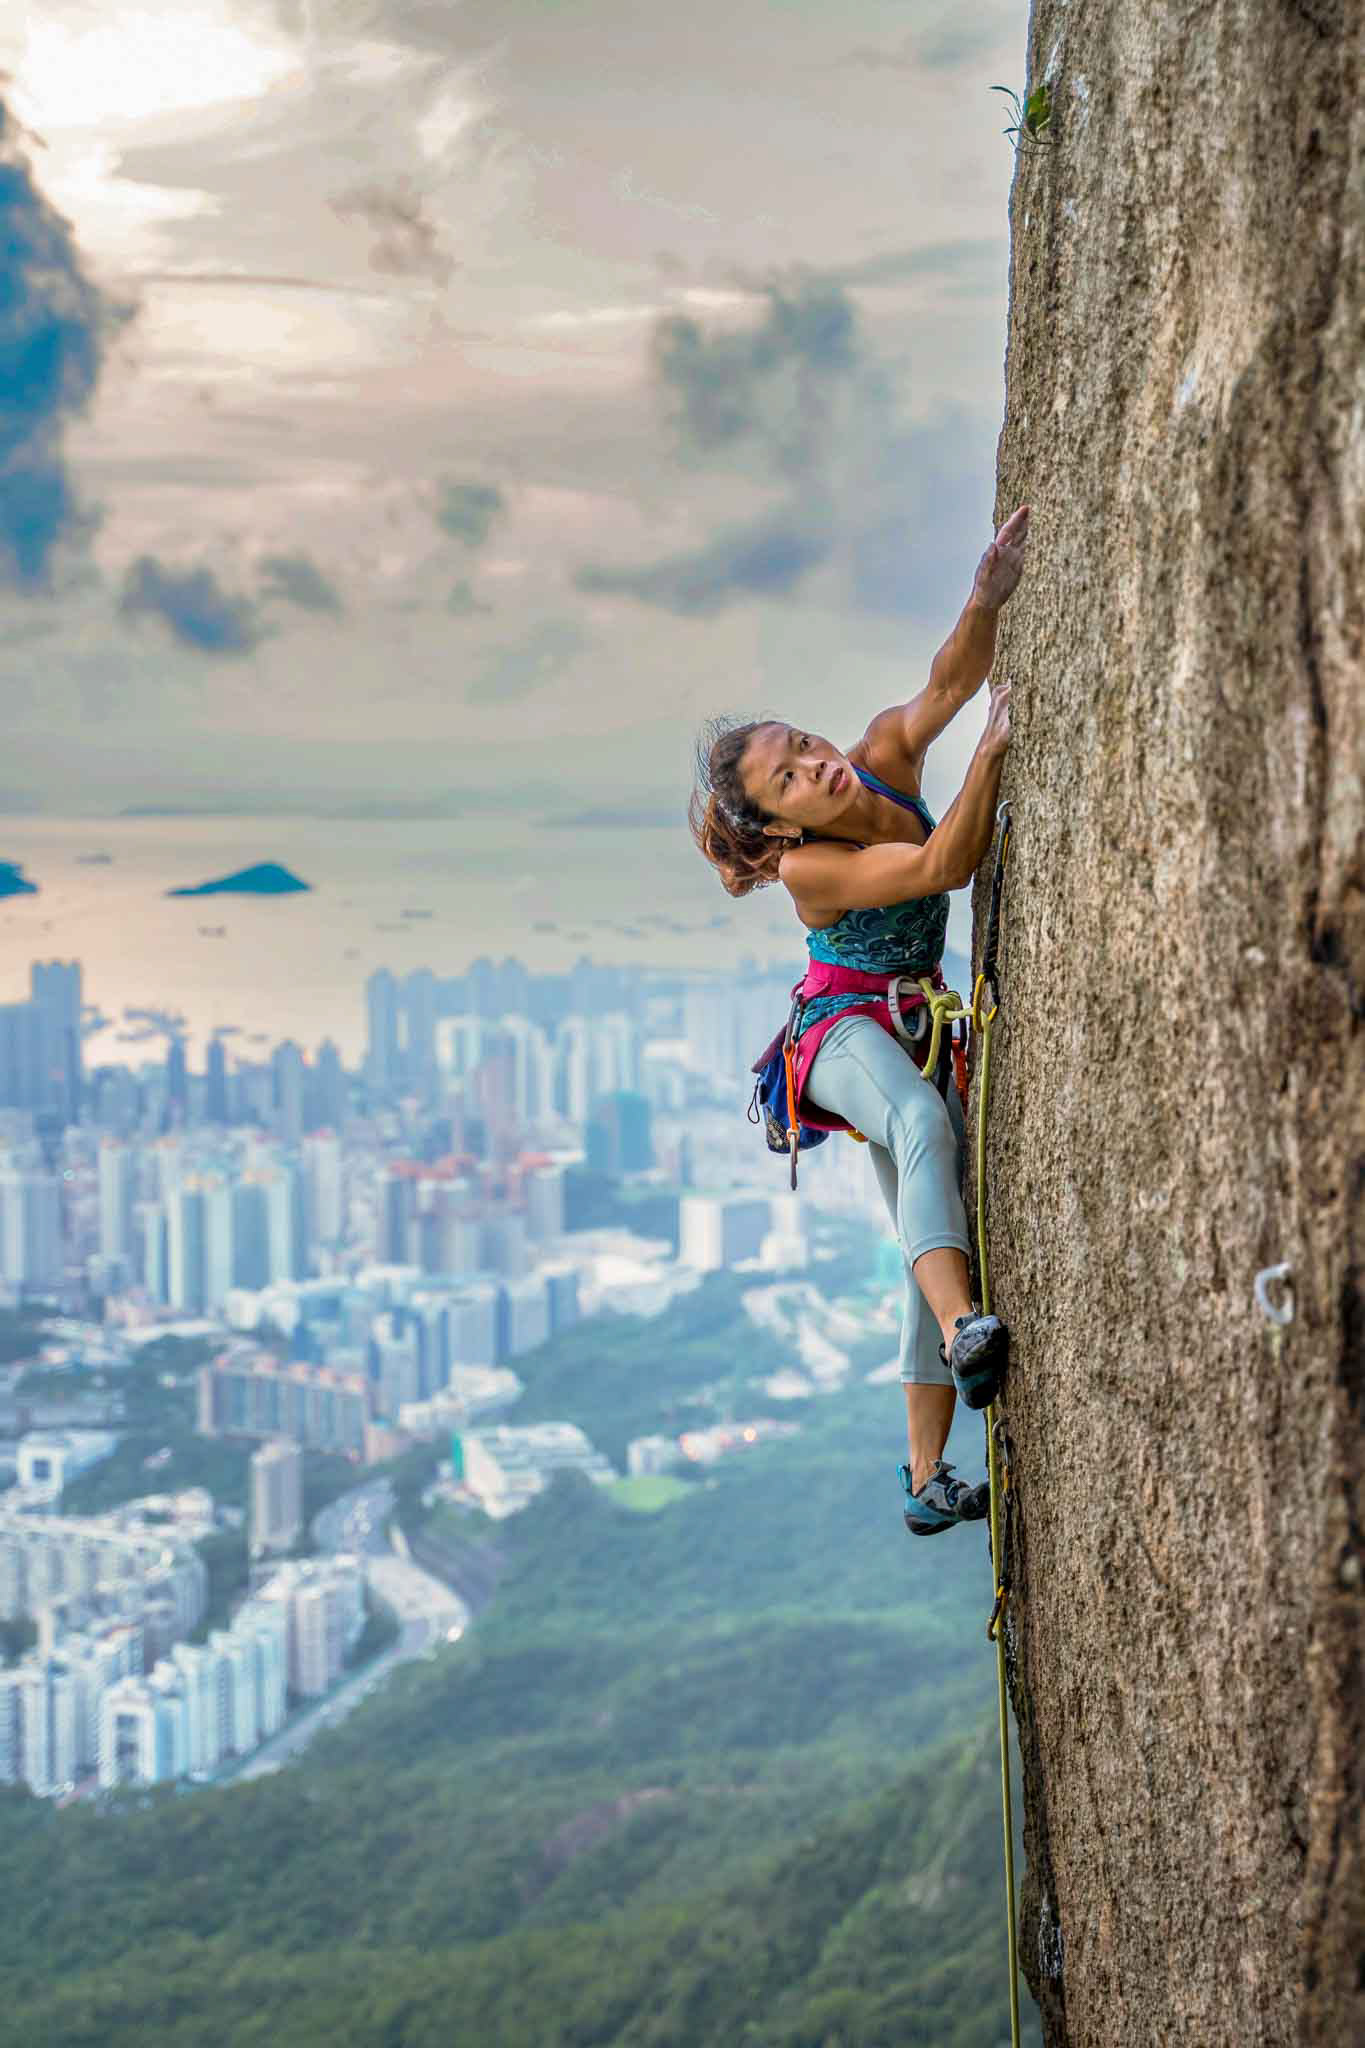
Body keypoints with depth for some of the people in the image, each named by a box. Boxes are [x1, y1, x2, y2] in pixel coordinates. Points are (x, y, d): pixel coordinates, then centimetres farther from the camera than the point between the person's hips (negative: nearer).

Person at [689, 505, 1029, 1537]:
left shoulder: (883, 761, -8)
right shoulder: (806, 868, -24)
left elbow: (946, 684, -22)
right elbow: (946, 866, -33)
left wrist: (988, 598, -41)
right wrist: (994, 751, -44)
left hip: (918, 1028, 7)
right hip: (844, 1030, -6)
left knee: (936, 1235, 4)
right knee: (923, 1120, -41)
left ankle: (927, 1477, 11)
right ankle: (962, 1329, -62)